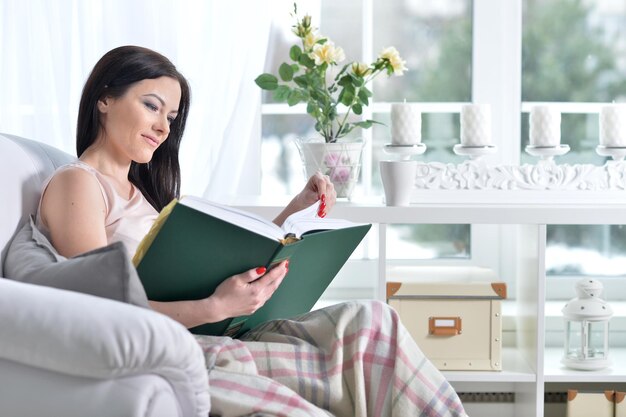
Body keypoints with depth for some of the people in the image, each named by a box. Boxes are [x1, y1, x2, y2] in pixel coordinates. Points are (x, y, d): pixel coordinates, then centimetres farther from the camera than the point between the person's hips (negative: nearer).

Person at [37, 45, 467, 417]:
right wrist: (215, 308, -27)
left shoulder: (140, 189, 25)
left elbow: (226, 267, 21)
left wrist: (296, 208, 11)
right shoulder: (75, 184, -2)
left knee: (370, 322, -10)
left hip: (205, 341, 8)